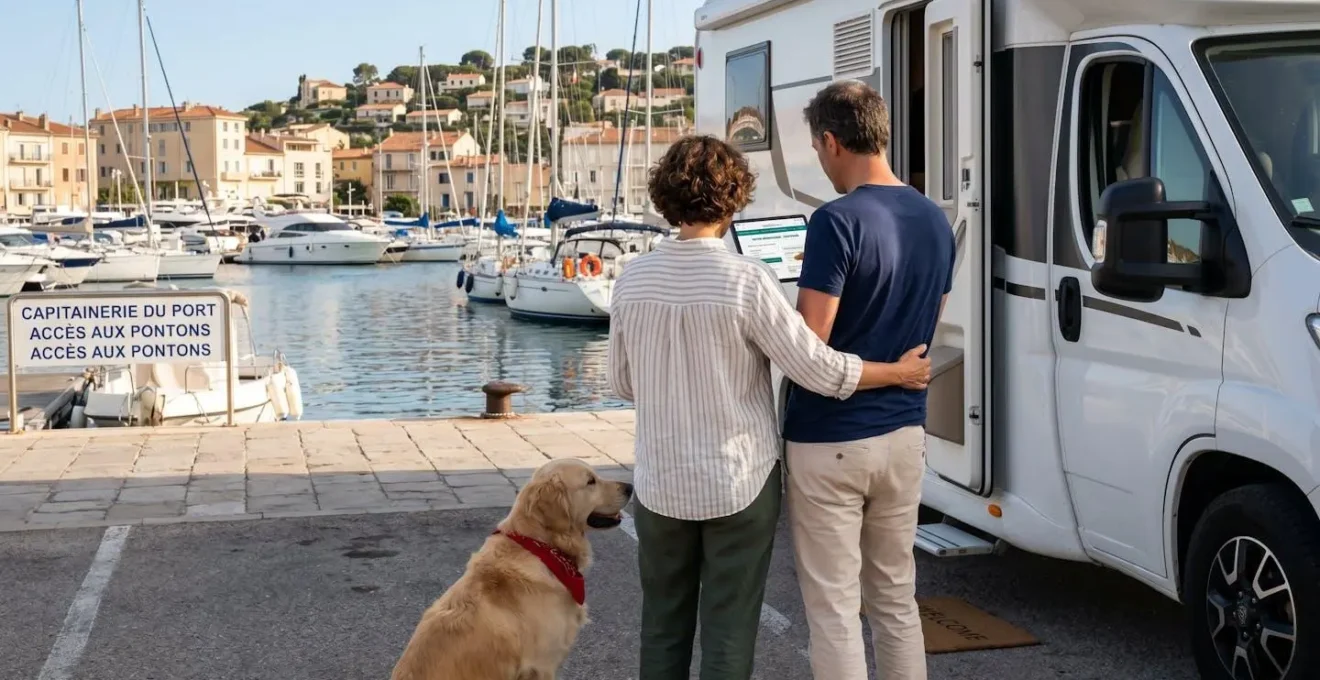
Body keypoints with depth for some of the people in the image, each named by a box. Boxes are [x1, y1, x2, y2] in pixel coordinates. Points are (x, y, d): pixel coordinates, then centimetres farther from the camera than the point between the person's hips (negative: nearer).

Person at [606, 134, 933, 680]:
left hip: (661, 485, 4)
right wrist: (900, 372, 3)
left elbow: (622, 383, 7)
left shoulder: (632, 280, -4)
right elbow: (820, 371, -12)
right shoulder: (746, 281, -17)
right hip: (740, 482, -4)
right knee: (728, 633, 7)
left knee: (663, 629, 17)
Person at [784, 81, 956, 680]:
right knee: (896, 597, 17)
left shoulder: (838, 221, -17)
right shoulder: (935, 221, 7)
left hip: (829, 440, -7)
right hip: (905, 433, 7)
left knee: (834, 608, 2)